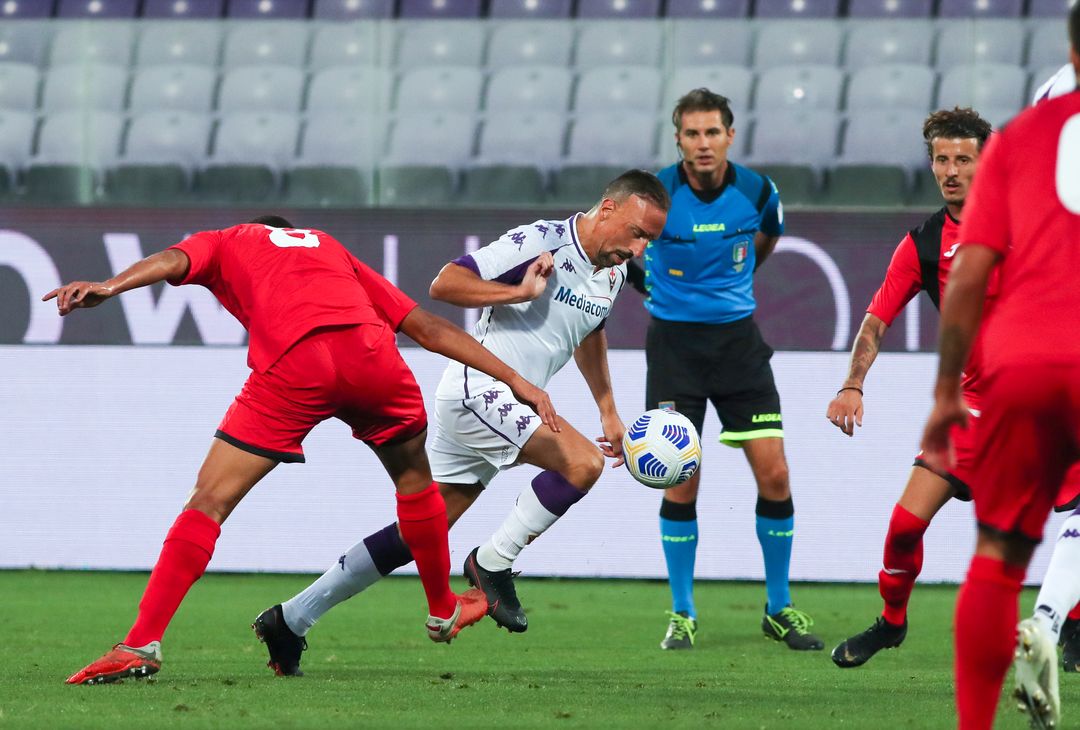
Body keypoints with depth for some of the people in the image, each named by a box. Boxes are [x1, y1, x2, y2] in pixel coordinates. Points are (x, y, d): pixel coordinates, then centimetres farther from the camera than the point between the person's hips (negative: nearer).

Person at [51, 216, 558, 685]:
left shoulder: (223, 243, 31)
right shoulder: (329, 248, 39)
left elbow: (173, 260, 6)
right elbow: (430, 328, 36)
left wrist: (109, 286, -12)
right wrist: (515, 381, 38)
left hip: (293, 366, -3)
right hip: (371, 353, 3)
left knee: (210, 501, 1)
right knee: (414, 479, 30)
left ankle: (142, 645, -9)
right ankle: (444, 613, 44)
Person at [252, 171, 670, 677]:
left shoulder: (612, 272, 12)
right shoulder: (541, 243, -16)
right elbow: (444, 283, -17)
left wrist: (608, 412, 31)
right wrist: (520, 292, -23)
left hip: (507, 405, 9)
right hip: (477, 391, -9)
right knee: (582, 463, -24)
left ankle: (290, 620, 11)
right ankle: (493, 563, -10)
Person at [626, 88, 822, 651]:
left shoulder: (757, 192, -6)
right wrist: (652, 285, 7)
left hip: (738, 339, 2)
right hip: (674, 341, -2)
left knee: (774, 474, -3)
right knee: (681, 482, -6)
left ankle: (779, 610, 11)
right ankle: (682, 614, 8)